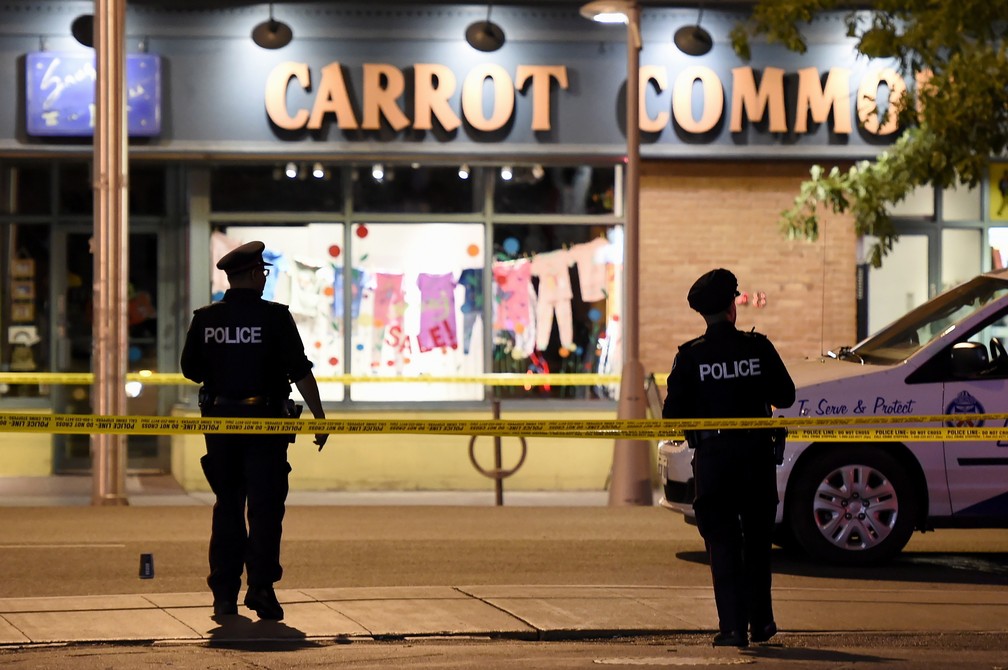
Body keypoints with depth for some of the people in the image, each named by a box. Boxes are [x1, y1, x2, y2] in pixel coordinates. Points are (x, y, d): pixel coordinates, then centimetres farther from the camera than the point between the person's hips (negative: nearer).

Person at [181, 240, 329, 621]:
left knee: (227, 506, 11)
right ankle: (261, 588, -6)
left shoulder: (205, 319, 1)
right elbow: (300, 371, -10)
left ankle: (224, 594, 10)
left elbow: (190, 370, 7)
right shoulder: (275, 318, -9)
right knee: (265, 507, 1)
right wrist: (319, 417, -3)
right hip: (265, 421, -4)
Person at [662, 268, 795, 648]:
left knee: (722, 542, 3)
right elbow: (785, 396, 2)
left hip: (712, 457, -1)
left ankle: (733, 626, -4)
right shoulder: (757, 347, -4)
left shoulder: (690, 356, -7)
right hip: (756, 454, 1)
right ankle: (760, 621, 20)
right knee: (757, 541, 15)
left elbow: (673, 414, -8)